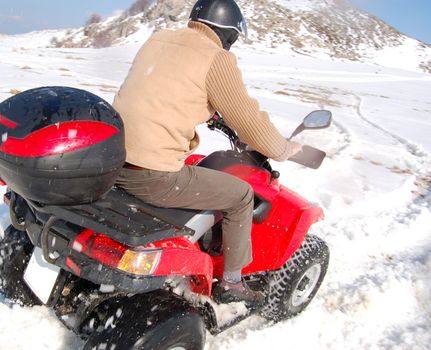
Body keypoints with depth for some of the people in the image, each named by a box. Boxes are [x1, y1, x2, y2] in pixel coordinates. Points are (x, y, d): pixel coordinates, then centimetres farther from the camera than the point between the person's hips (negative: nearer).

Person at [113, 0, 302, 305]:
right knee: (241, 194, 10)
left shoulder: (158, 40, 15)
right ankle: (231, 284, 26)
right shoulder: (216, 59, -8)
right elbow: (250, 122, -4)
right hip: (154, 177, -8)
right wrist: (284, 149, 14)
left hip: (113, 160, 9)